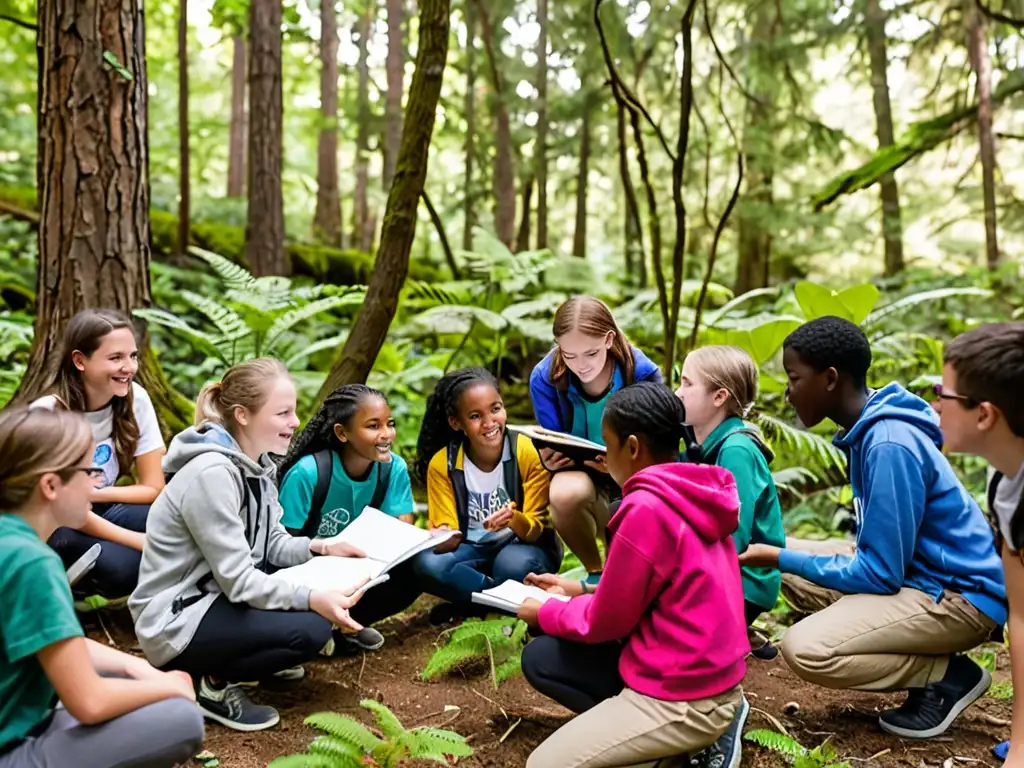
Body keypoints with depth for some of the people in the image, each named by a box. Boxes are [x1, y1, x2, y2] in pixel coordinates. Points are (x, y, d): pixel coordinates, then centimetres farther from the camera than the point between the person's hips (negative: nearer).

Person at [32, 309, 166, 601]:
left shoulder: (135, 398, -12)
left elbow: (154, 488, -7)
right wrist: (141, 541, -28)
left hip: (100, 509, 5)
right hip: (49, 523, -4)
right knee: (122, 566, -33)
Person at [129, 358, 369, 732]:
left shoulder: (256, 464, 3)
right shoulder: (211, 475, -26)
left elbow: (273, 544, 7)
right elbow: (238, 580, -26)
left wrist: (324, 548, -9)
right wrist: (312, 599, -32)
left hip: (219, 596, 9)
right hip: (176, 621, -9)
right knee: (311, 628, -23)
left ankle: (257, 656, 13)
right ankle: (216, 683, -4)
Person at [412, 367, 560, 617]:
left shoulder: (529, 453, -16)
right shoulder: (441, 464, -9)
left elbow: (537, 529, -14)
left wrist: (515, 520, -37)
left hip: (523, 546, -2)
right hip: (473, 549, 3)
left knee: (514, 563, -37)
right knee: (426, 564, -27)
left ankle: (469, 597, -7)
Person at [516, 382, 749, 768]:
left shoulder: (647, 509, -23)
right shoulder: (691, 495, 5)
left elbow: (607, 621, -12)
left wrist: (544, 613, 5)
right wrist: (581, 590, 18)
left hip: (682, 698, -9)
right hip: (705, 676, 9)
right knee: (541, 659, 12)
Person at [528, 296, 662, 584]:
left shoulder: (643, 374, -17)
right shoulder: (544, 377, -13)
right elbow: (553, 445, -3)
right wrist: (550, 459, -28)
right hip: (581, 474, 0)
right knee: (565, 493, -38)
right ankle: (595, 572, -6)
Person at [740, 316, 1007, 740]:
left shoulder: (890, 445, -24)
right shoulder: (869, 430, 6)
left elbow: (879, 574, -21)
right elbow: (880, 558, 14)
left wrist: (780, 558, -12)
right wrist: (787, 560, 9)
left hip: (961, 595, -10)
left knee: (804, 649, -23)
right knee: (795, 577, 12)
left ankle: (949, 675, -3)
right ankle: (931, 663, 8)